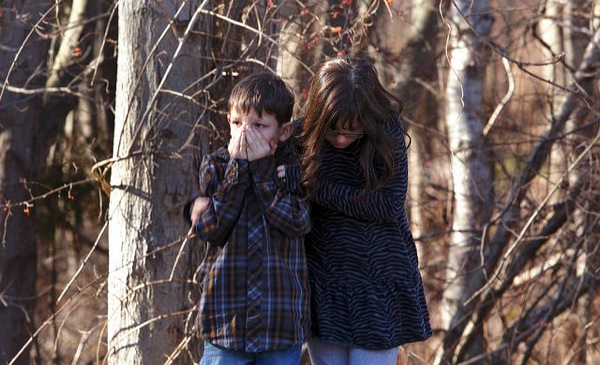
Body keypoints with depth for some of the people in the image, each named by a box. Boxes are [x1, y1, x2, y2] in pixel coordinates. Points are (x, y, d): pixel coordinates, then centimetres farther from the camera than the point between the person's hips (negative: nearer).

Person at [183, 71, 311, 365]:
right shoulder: (216, 165, 3)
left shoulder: (292, 165, 1)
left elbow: (298, 222, -14)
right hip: (226, 314, 0)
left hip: (282, 318, 0)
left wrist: (263, 168, -15)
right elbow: (209, 229, -10)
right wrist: (237, 168, -12)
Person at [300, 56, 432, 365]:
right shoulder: (304, 136, -5)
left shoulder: (387, 134, -10)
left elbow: (389, 205, -16)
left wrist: (317, 189, -18)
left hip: (377, 287, -2)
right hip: (322, 286, 2)